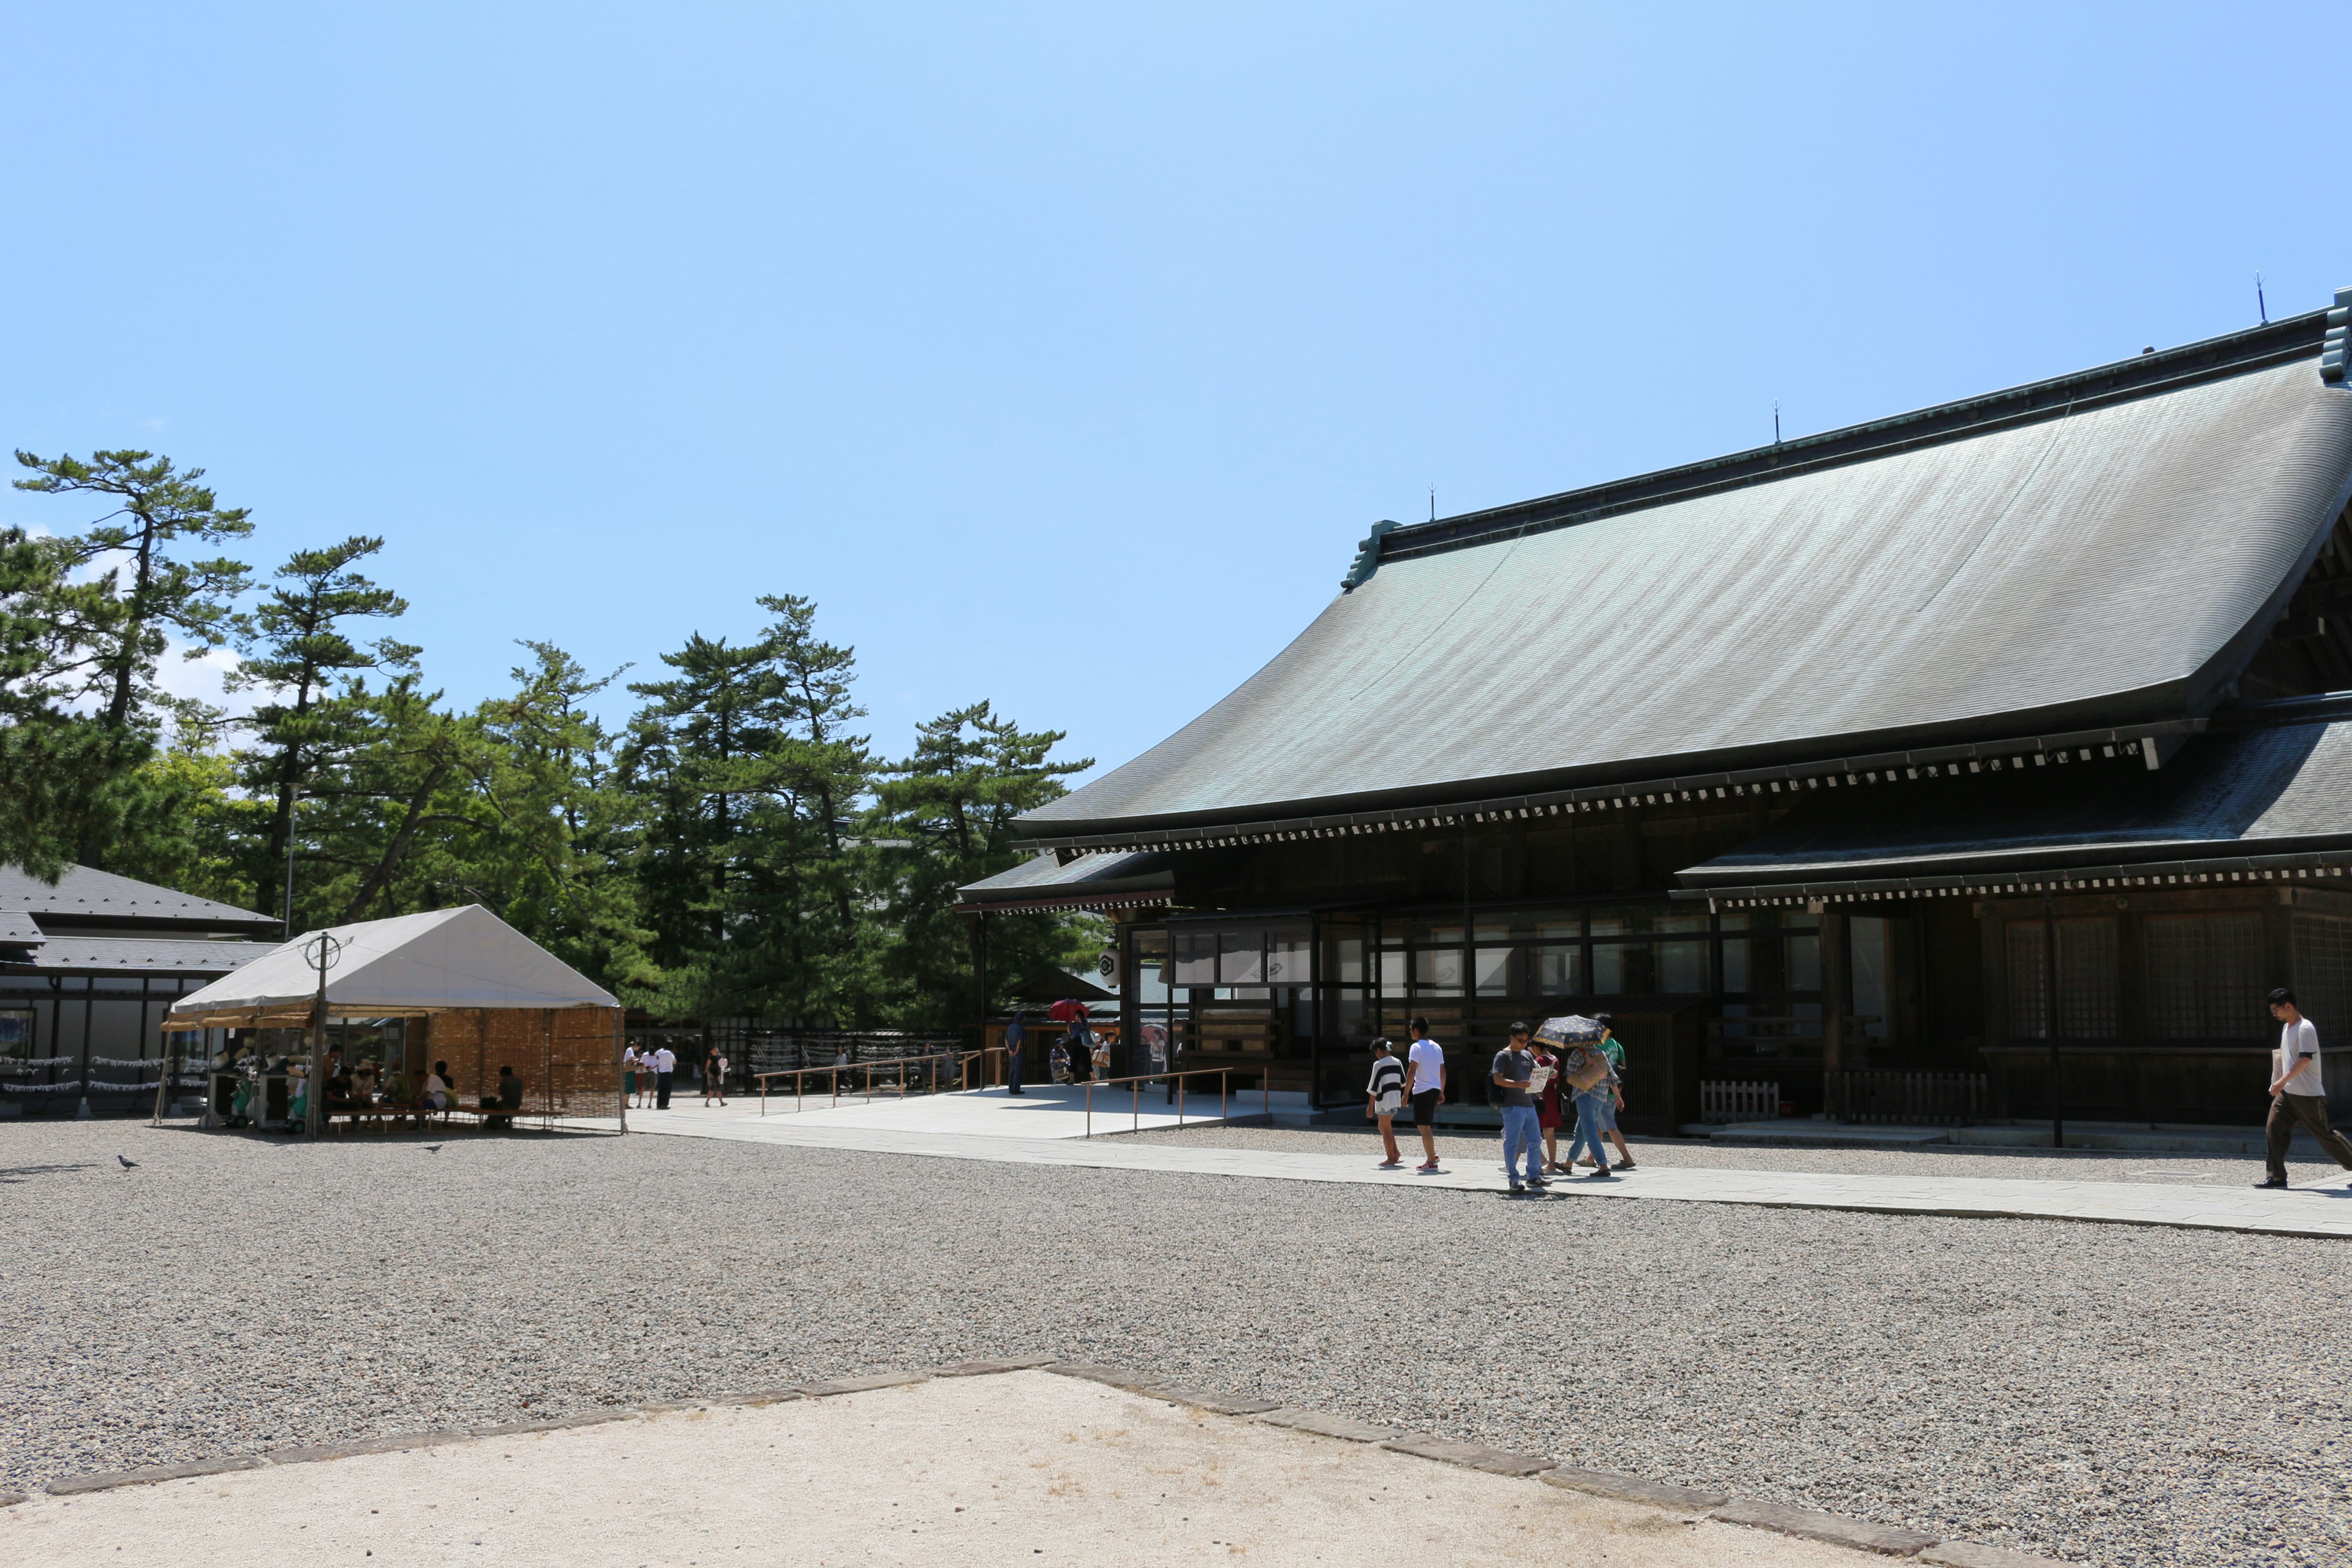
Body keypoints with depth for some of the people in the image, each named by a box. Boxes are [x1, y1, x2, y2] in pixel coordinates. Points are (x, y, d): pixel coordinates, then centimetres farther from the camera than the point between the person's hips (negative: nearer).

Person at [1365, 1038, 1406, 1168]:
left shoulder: (1379, 1064, -13)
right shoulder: (1398, 1063, 6)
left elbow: (1373, 1087, -13)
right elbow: (1403, 1082, 16)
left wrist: (1370, 1106, -10)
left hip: (1384, 1101, -7)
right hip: (1396, 1101, 7)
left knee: (1386, 1130, 3)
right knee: (1385, 1127, 21)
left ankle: (1391, 1159, 6)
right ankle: (1396, 1153, 15)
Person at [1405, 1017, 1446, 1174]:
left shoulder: (1416, 1047, -10)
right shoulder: (1437, 1047, 12)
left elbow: (1412, 1071, -17)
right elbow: (1443, 1071, 14)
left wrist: (1406, 1093, -15)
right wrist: (1442, 1092, 21)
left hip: (1422, 1090, -8)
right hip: (1435, 1089, 8)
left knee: (1424, 1126, -3)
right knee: (1426, 1125, 21)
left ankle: (1431, 1163, -3)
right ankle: (1432, 1156, 21)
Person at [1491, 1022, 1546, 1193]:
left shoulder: (1528, 1055, 16)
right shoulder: (1503, 1056, -6)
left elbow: (1535, 1074, 23)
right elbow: (1498, 1079, -15)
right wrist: (1517, 1084, -29)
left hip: (1529, 1104, 8)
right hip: (1513, 1106, -8)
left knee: (1535, 1141, 12)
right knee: (1512, 1143, -3)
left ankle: (1533, 1176, 23)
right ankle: (1514, 1179, 0)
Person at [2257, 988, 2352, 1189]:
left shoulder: (2305, 1028, -15)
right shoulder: (2286, 1027, 14)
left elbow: (2305, 1059, -24)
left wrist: (2283, 1080, -31)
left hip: (2309, 1094, -8)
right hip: (2287, 1092, 8)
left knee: (2324, 1133, 2)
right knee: (2273, 1129, -3)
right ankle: (2275, 1176, -2)